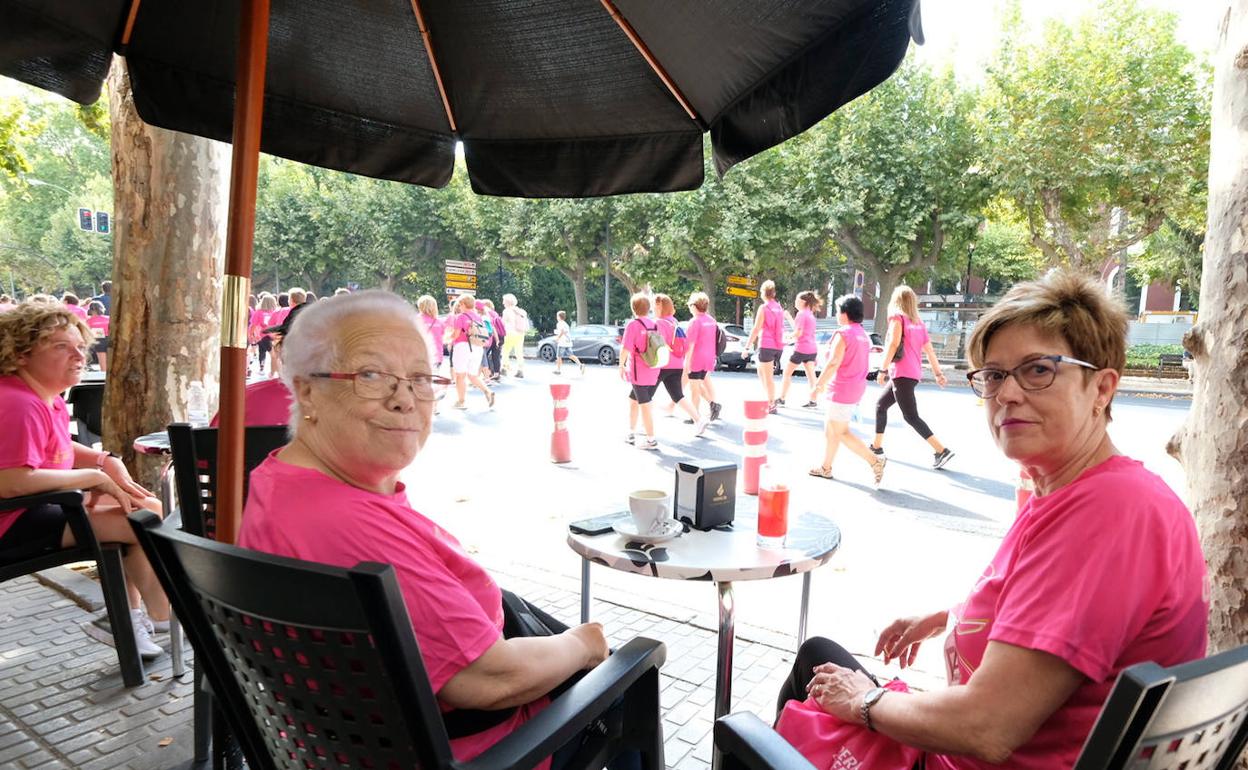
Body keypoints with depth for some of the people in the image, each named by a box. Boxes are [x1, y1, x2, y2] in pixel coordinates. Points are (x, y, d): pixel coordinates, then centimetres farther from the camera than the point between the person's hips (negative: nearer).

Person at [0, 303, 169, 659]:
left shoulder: (46, 397, 8)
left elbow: (59, 447, 23)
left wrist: (107, 461, 3)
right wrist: (93, 477, -26)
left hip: (44, 506, 11)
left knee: (148, 507, 14)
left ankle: (126, 617, 16)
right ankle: (163, 620, 3)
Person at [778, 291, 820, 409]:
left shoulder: (801, 313, -12)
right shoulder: (810, 314, 15)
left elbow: (798, 333, -18)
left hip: (801, 349, -8)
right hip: (812, 349, 8)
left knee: (787, 373, 3)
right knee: (810, 375, 7)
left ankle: (781, 399, 7)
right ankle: (813, 400, 6)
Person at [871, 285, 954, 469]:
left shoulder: (897, 317, -4)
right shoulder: (918, 322, 16)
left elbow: (893, 344, -16)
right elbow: (929, 349, 14)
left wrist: (883, 370, -16)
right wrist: (938, 373, 15)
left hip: (902, 373, -8)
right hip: (914, 373, 9)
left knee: (911, 416, -10)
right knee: (880, 405, 19)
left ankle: (942, 451, -16)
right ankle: (877, 446, 22)